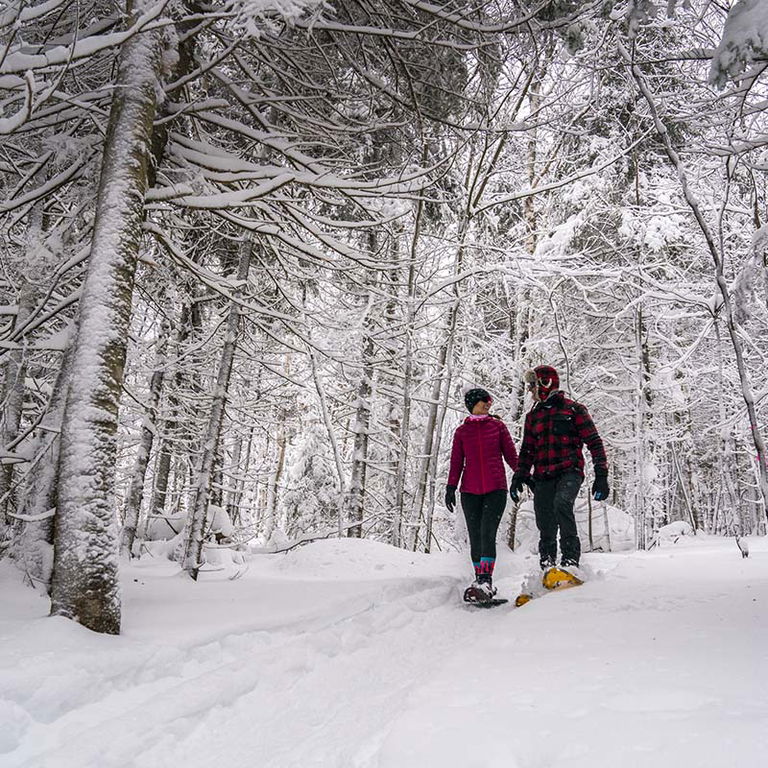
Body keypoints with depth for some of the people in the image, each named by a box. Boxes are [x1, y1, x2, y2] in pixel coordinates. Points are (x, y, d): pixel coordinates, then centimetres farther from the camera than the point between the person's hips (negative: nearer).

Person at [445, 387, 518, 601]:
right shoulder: (461, 431, 12)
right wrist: (450, 488, 4)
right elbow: (456, 462, 12)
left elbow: (511, 455, 11)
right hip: (470, 492, 2)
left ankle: (485, 581, -16)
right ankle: (481, 580, 12)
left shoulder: (498, 425, 11)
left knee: (487, 535, -15)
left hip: (496, 489, -2)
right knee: (475, 538, 3)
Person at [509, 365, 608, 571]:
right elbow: (527, 450, 22)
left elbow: (594, 442, 0)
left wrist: (601, 475, -8)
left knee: (562, 502, -32)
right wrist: (519, 476, 10)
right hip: (543, 477, 5)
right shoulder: (533, 415, 20)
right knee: (546, 528, 1)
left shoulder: (573, 409, 4)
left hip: (569, 472, -5)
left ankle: (570, 559, -27)